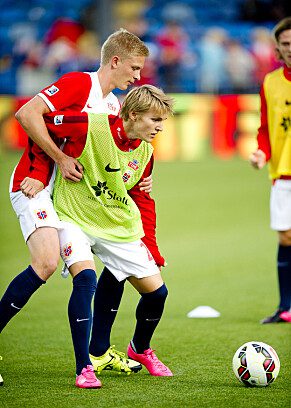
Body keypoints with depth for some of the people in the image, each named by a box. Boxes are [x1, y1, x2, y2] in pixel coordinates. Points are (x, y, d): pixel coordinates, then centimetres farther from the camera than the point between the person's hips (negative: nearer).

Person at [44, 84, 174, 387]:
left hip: (119, 226, 6)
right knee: (85, 277, -32)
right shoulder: (88, 127, -22)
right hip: (74, 218, -6)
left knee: (156, 291, 1)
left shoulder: (145, 152, -1)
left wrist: (150, 244, 8)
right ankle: (84, 368, -23)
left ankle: (140, 349, 33)